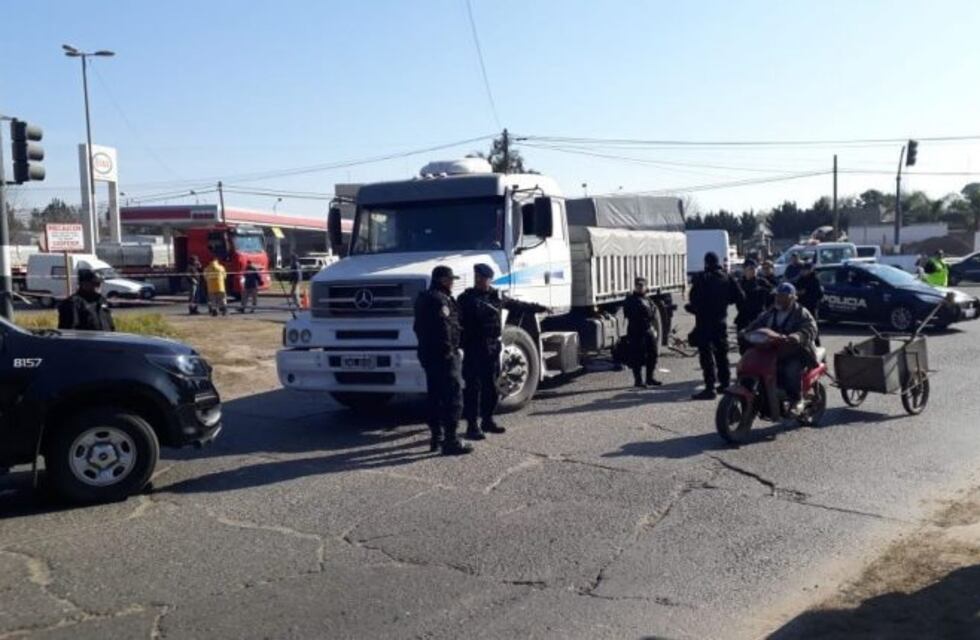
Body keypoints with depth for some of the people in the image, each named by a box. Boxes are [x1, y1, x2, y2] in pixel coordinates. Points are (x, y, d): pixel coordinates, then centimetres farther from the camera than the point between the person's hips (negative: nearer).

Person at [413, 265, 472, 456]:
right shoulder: (440, 299, -16)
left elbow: (419, 327, 23)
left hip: (427, 354, 11)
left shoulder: (423, 299, 17)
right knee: (453, 396, -9)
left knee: (435, 396, 16)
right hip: (443, 356, -11)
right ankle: (451, 441, -11)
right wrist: (449, 351, -19)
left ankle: (436, 437, 23)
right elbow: (444, 328, -24)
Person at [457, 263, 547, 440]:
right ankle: (472, 425, -2)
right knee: (473, 386, -6)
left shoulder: (496, 296, 12)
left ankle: (487, 420, 26)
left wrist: (538, 308, 37)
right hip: (474, 348, -6)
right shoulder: (466, 298, -5)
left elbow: (515, 305, 27)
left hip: (493, 347, 6)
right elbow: (459, 323, -11)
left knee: (491, 386, 12)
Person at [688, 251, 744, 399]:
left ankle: (710, 388, -12)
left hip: (704, 321, -6)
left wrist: (692, 308, 3)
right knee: (722, 353, 19)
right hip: (721, 320, 6)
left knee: (706, 354, -7)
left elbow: (695, 299, -17)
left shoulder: (701, 278, -11)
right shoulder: (726, 278, 5)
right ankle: (725, 383, 27)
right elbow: (739, 296, 4)